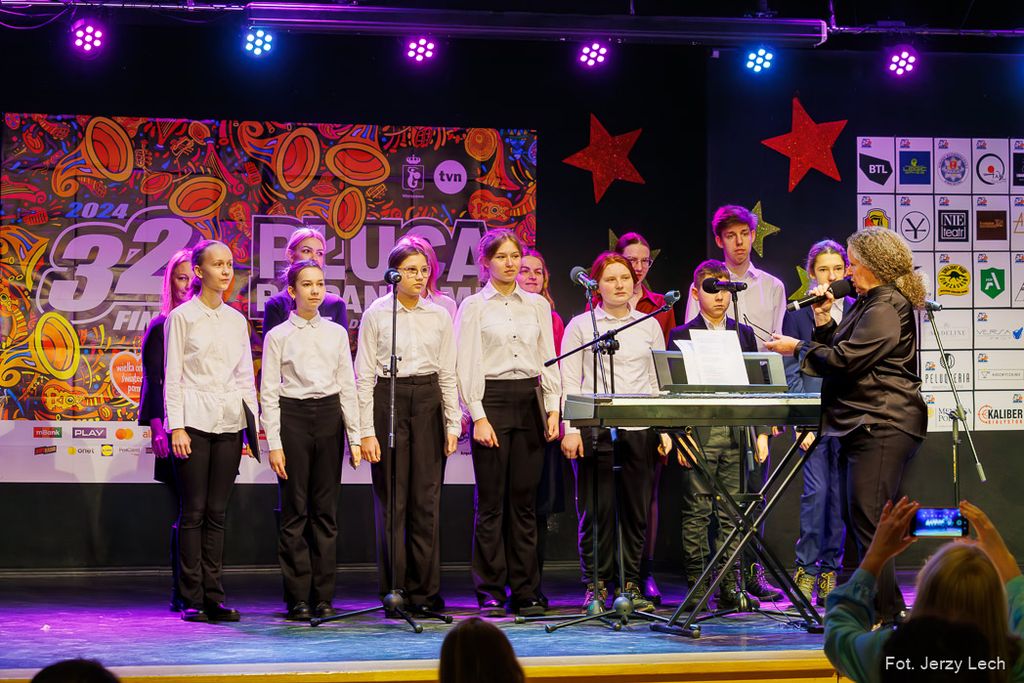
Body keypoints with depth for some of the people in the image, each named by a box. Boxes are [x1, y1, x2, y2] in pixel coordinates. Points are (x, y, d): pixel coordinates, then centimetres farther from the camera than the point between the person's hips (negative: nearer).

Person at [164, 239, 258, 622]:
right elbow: (172, 376, -3)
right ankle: (192, 600, -1)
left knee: (217, 512, 5)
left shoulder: (236, 320, 13)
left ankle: (213, 597, 7)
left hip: (229, 421, 4)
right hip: (195, 419, -4)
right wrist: (176, 426, -10)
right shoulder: (182, 317, 0)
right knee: (194, 511, -4)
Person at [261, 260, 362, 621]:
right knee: (295, 510, -2)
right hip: (292, 417, -3)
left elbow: (348, 386, 10)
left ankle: (324, 596, 8)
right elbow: (269, 393, -1)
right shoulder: (278, 336, 1)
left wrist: (354, 437, 4)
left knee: (326, 510, 3)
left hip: (329, 417, 3)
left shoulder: (336, 333, 10)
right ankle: (298, 598, 2)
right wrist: (274, 444, -8)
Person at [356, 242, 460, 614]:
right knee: (392, 498, -2)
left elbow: (448, 374, 10)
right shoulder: (376, 314, 0)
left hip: (428, 401, 2)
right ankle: (395, 591, 5)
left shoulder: (439, 316, 8)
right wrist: (367, 431, -8)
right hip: (389, 399, -2)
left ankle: (426, 591, 7)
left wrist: (453, 423, 2)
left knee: (427, 498, 1)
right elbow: (364, 375, -2)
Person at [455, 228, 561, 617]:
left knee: (524, 501, 4)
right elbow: (467, 366, -3)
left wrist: (553, 408, 1)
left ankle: (525, 592, 8)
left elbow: (548, 359, 12)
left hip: (530, 402, 3)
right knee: (491, 502, -3)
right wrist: (479, 417, -11)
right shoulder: (474, 306, 3)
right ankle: (491, 594, 2)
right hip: (492, 400, -3)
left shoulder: (537, 305, 13)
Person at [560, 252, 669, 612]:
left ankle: (631, 585, 12)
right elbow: (569, 382, 2)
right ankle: (596, 586, 6)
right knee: (596, 511, -3)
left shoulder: (649, 326, 13)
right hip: (595, 429, -3)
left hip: (640, 429, 3)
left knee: (637, 509, 3)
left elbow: (659, 381, 14)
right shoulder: (580, 326, 4)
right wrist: (570, 429, -7)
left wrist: (664, 429, 7)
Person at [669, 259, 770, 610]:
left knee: (732, 514, 4)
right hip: (699, 433, -3)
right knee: (697, 512, -3)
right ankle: (696, 587, 1)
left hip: (736, 433, 3)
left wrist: (761, 432, 7)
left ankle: (730, 586, 7)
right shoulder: (682, 335, 4)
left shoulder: (744, 333, 15)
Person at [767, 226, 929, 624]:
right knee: (862, 521, 11)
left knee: (868, 522, -12)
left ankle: (882, 614, -10)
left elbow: (844, 359, -16)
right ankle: (889, 608, 17)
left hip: (882, 425, -11)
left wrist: (797, 348, -5)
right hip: (861, 425, 11)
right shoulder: (867, 304, 22)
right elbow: (838, 351, 19)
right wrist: (823, 320, 7)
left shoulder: (887, 307, -12)